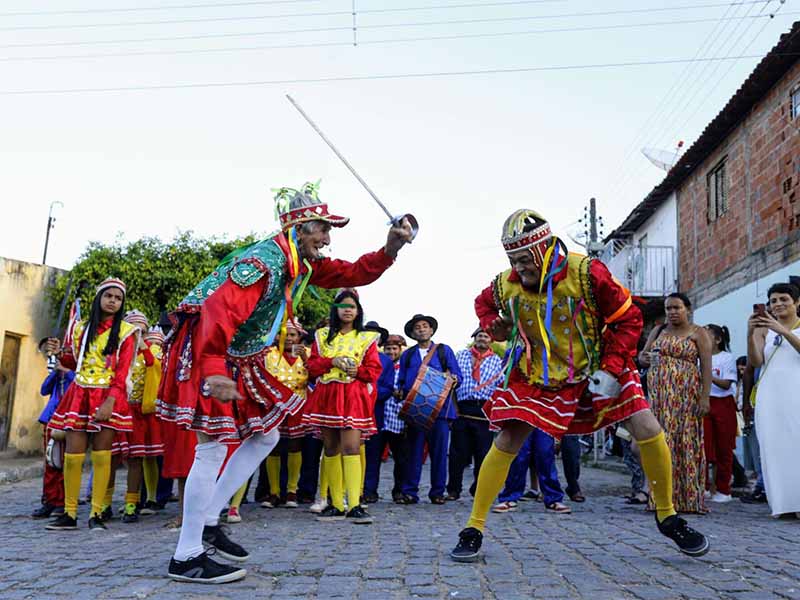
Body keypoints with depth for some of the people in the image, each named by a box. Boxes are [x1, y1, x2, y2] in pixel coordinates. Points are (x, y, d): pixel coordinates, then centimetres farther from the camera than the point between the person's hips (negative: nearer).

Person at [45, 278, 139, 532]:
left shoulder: (126, 331, 1)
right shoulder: (81, 327, 13)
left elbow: (122, 371, -7)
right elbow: (75, 363, 21)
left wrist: (110, 401, -18)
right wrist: (60, 353, 0)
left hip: (108, 398, -3)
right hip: (79, 394, 3)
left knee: (101, 454, -3)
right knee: (72, 454, -1)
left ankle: (96, 514, 2)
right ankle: (69, 514, 7)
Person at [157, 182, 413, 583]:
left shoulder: (304, 264, 5)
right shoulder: (263, 261, -25)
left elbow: (353, 274, 9)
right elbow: (219, 312, -37)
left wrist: (389, 250, -7)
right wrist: (213, 371, -48)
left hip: (238, 359, 10)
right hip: (204, 352, -10)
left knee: (265, 436, 11)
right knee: (213, 446, -10)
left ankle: (208, 520, 17)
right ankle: (186, 558, 1)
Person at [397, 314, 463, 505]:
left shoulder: (444, 350, 14)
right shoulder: (407, 355, 19)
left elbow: (457, 375, 9)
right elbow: (402, 381, 17)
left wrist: (454, 380, -13)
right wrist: (400, 392, -3)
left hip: (439, 408, -1)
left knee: (439, 451, -1)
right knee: (414, 451, -1)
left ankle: (437, 492, 8)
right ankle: (409, 492, 4)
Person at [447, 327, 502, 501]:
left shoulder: (497, 360, 14)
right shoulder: (461, 355, 16)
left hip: (485, 410, 0)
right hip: (462, 409, 0)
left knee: (483, 452, 2)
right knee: (457, 451, 2)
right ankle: (453, 490, 12)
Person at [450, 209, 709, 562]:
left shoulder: (587, 273, -22)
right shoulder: (506, 285, -12)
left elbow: (629, 320, -12)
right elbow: (483, 304, 14)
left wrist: (611, 370, -18)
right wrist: (495, 328, -7)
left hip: (595, 370, -1)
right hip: (538, 375, 1)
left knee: (648, 431, -8)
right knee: (506, 442, -8)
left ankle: (668, 517, 17)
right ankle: (473, 529, 4)